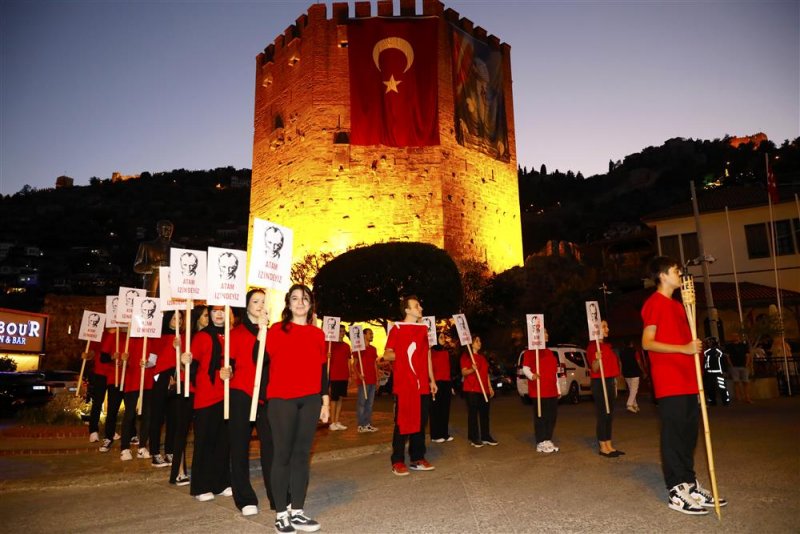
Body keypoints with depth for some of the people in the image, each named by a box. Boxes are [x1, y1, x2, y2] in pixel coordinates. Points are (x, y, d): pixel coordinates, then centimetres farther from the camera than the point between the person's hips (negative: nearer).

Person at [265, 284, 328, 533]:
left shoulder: (318, 334, 12)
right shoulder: (276, 330, 2)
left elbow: (322, 369, 13)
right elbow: (265, 362, 0)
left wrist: (325, 400, 10)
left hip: (310, 400, 4)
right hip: (281, 399, -4)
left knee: (302, 454, 8)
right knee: (283, 454, 1)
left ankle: (297, 511, 16)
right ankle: (282, 513, 11)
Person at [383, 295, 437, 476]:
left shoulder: (424, 329, 13)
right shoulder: (397, 328, -3)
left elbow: (427, 354, 16)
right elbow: (387, 355, -1)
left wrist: (432, 379, 14)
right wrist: (403, 354, -5)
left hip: (422, 384, 5)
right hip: (404, 384, -5)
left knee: (421, 422, 10)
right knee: (402, 422, -1)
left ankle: (417, 459, 20)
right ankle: (398, 462, 7)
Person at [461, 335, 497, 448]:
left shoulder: (482, 357, 21)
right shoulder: (466, 356, -2)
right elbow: (464, 372, -11)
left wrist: (490, 387, 16)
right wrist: (472, 369, -30)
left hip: (484, 390, 7)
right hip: (471, 390, -7)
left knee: (485, 413, 8)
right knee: (473, 413, -4)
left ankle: (486, 437, 15)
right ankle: (474, 438, 1)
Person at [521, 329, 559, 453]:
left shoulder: (549, 352, 21)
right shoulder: (530, 351, -4)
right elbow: (525, 368, -12)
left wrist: (558, 389, 20)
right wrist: (532, 376, -34)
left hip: (552, 391, 8)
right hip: (539, 391, -8)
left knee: (552, 416, 8)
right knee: (541, 417, -5)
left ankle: (548, 441, 19)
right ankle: (541, 443, 1)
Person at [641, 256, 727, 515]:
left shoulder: (677, 305, 21)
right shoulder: (654, 303, -7)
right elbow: (647, 343, -15)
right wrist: (684, 348, -21)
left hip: (687, 380, 9)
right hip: (668, 383, -9)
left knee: (688, 433, 13)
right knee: (673, 433, -4)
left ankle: (690, 484, 23)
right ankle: (676, 491, 4)